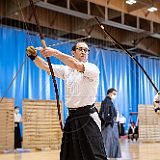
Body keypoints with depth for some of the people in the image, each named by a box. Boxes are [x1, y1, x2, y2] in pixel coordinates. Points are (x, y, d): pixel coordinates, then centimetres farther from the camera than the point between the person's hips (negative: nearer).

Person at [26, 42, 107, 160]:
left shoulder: (93, 69, -7)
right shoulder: (66, 69, 11)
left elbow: (77, 65, -25)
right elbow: (46, 66, 5)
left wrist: (55, 53, -26)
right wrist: (34, 56, -14)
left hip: (88, 118, -5)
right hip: (72, 118, 5)